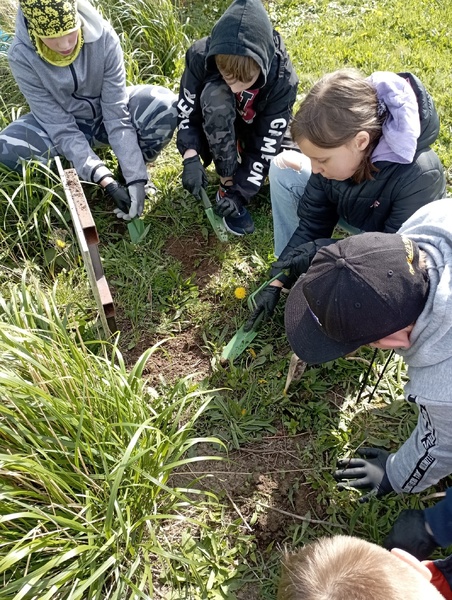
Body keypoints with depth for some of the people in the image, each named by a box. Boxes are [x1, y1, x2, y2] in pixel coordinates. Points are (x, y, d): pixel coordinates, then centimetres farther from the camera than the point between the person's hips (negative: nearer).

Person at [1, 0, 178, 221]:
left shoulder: (103, 36, -25)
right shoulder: (22, 55, -25)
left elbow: (116, 114, -26)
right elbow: (61, 128, -26)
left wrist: (135, 177, -32)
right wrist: (106, 181, -35)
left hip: (106, 112, 1)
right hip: (60, 126, 0)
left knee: (164, 105, -29)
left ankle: (131, 170, -4)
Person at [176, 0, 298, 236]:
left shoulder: (281, 80, -32)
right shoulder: (201, 56, -30)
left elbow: (266, 145, -28)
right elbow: (186, 111, -20)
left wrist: (242, 192, -36)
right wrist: (191, 157, -37)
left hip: (258, 132, 1)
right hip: (215, 130, 0)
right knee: (215, 95, -36)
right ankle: (227, 184, -23)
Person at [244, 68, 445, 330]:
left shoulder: (420, 176, -39)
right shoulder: (336, 149, -23)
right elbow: (312, 223, -14)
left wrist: (319, 250, -34)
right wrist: (277, 281, -15)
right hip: (356, 212, 5)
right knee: (284, 166, -12)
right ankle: (292, 267, -3)